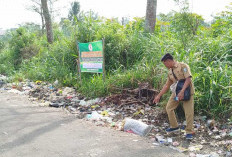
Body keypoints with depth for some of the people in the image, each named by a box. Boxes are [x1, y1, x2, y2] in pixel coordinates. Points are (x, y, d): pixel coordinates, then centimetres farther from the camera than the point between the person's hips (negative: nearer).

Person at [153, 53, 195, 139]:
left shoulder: (183, 66, -13)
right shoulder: (170, 72, 10)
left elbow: (188, 79, -22)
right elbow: (167, 85, 15)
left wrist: (182, 92, -30)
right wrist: (159, 96, 13)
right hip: (176, 92, 7)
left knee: (189, 112, -8)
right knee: (169, 107, 7)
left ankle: (189, 132, 4)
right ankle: (174, 126, 22)